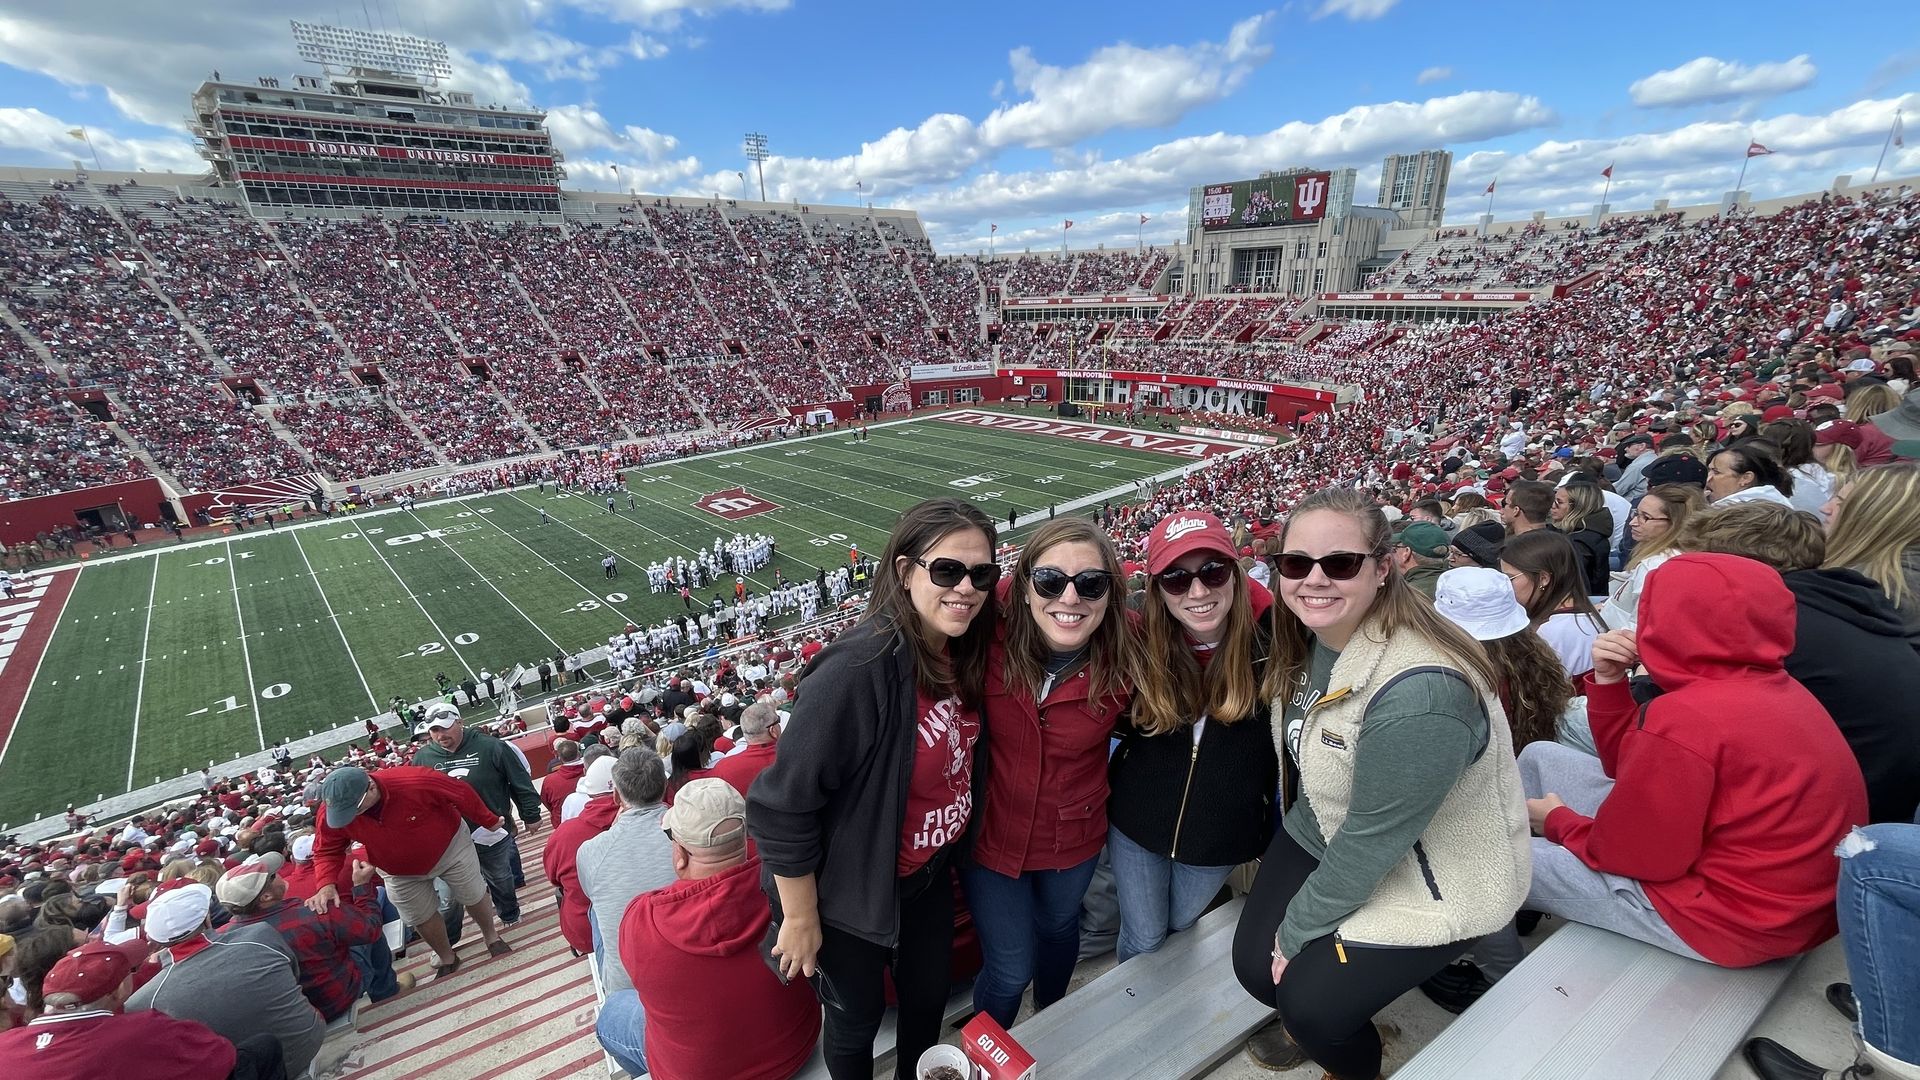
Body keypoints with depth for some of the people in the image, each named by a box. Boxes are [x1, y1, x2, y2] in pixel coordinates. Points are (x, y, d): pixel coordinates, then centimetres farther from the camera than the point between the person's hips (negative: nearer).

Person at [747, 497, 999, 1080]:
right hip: (851, 893, -6)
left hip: (930, 877, 6)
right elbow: (782, 807, -27)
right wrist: (800, 919, -16)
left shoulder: (964, 652, -10)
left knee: (928, 998, 27)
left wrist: (949, 853, 12)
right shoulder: (859, 668, -34)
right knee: (858, 1017, 20)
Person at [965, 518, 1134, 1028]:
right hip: (992, 833, -2)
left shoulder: (1126, 656, -24)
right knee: (1010, 971, 13)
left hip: (1074, 837, 2)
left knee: (1060, 926, 31)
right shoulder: (991, 633, -29)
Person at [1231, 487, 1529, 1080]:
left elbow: (1373, 842, -26)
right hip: (1324, 836, 6)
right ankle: (1308, 1022, 38)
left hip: (1431, 881, -6)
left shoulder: (1419, 689, -35)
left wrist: (1297, 930, -13)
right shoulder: (1309, 635, -10)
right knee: (1253, 965, 2)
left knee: (1310, 1002, -10)